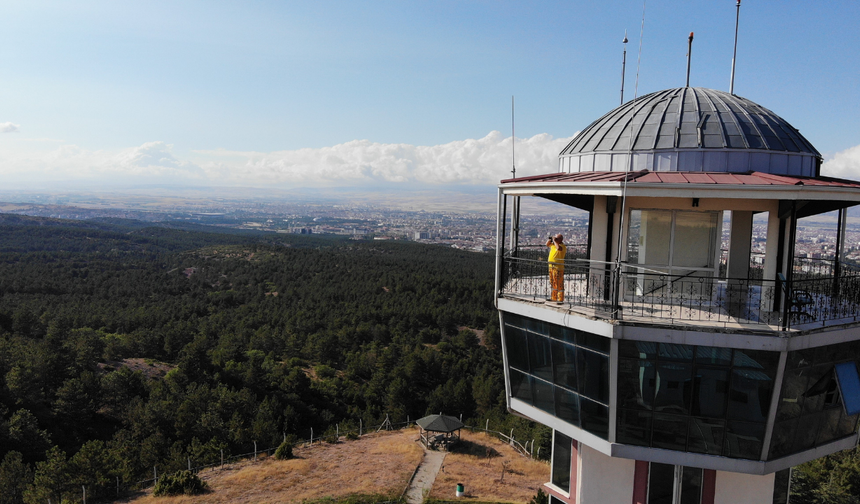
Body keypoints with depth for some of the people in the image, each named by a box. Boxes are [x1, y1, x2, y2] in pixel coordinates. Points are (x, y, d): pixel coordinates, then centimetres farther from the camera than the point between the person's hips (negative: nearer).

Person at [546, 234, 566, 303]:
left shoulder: (562, 246, -12)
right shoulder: (553, 244, 13)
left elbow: (559, 248, -35)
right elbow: (547, 244, 30)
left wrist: (555, 241, -20)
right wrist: (550, 239, 10)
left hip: (558, 267, -9)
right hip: (551, 266, 9)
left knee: (559, 284, -6)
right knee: (553, 283, 16)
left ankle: (560, 299, -3)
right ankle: (554, 297, 26)